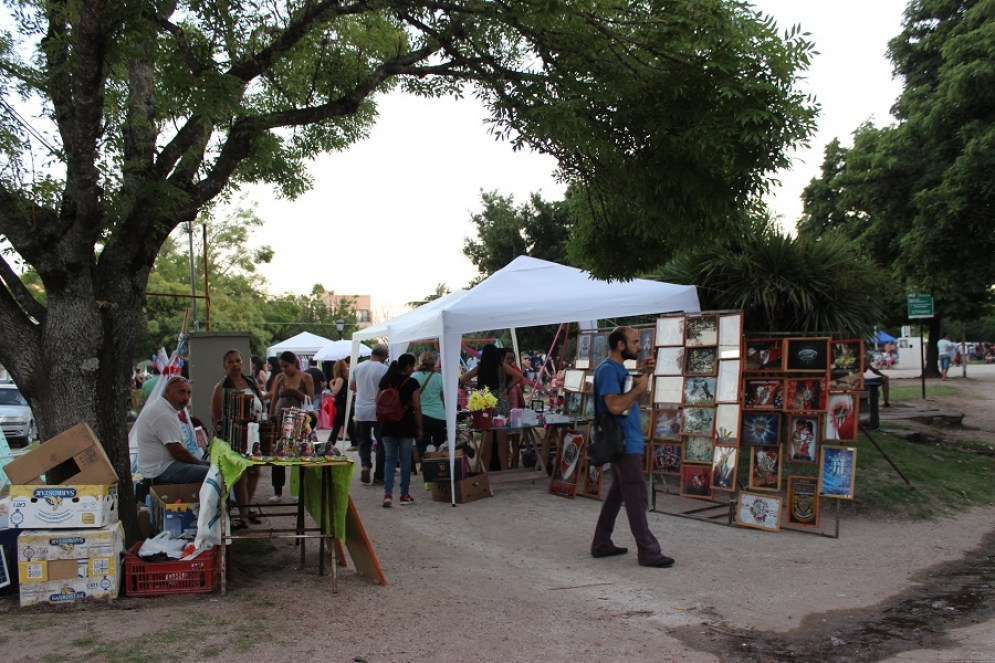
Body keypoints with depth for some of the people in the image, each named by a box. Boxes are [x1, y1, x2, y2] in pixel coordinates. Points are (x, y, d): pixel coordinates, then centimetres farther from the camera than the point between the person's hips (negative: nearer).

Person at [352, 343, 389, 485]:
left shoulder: (359, 367, 7)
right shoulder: (384, 369, -10)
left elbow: (351, 387, 18)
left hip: (361, 411, 4)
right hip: (378, 411, -4)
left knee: (364, 441, 17)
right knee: (381, 442, 7)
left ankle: (365, 465, -6)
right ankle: (379, 475, 11)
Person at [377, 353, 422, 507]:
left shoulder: (385, 380, 6)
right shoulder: (412, 382, -7)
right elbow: (417, 407, -8)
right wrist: (419, 428, -1)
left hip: (387, 424, 4)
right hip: (406, 425, -4)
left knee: (389, 458, 9)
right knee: (405, 459, 6)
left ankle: (388, 493, -4)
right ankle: (404, 495, 11)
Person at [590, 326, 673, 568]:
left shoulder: (619, 368, 15)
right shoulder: (608, 369, -17)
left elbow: (632, 400, 18)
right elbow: (616, 406, -27)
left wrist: (645, 374, 7)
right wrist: (640, 387, -16)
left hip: (627, 441, 11)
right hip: (624, 442, -11)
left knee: (617, 493, 15)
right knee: (637, 497, -6)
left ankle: (601, 544, 22)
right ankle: (649, 552, -1)